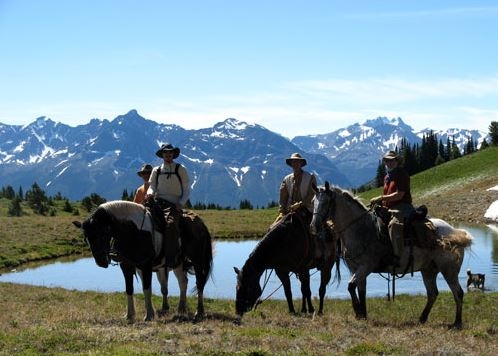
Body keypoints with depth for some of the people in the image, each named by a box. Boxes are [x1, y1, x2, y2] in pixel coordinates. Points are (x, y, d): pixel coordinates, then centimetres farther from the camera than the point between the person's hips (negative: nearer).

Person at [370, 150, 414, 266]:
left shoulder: (402, 174, -6)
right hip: (388, 209, 10)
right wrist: (378, 202, 11)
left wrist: (381, 198, -16)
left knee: (394, 224, -37)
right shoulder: (387, 177, 21)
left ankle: (397, 257, -42)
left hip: (402, 207, -10)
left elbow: (399, 195, -16)